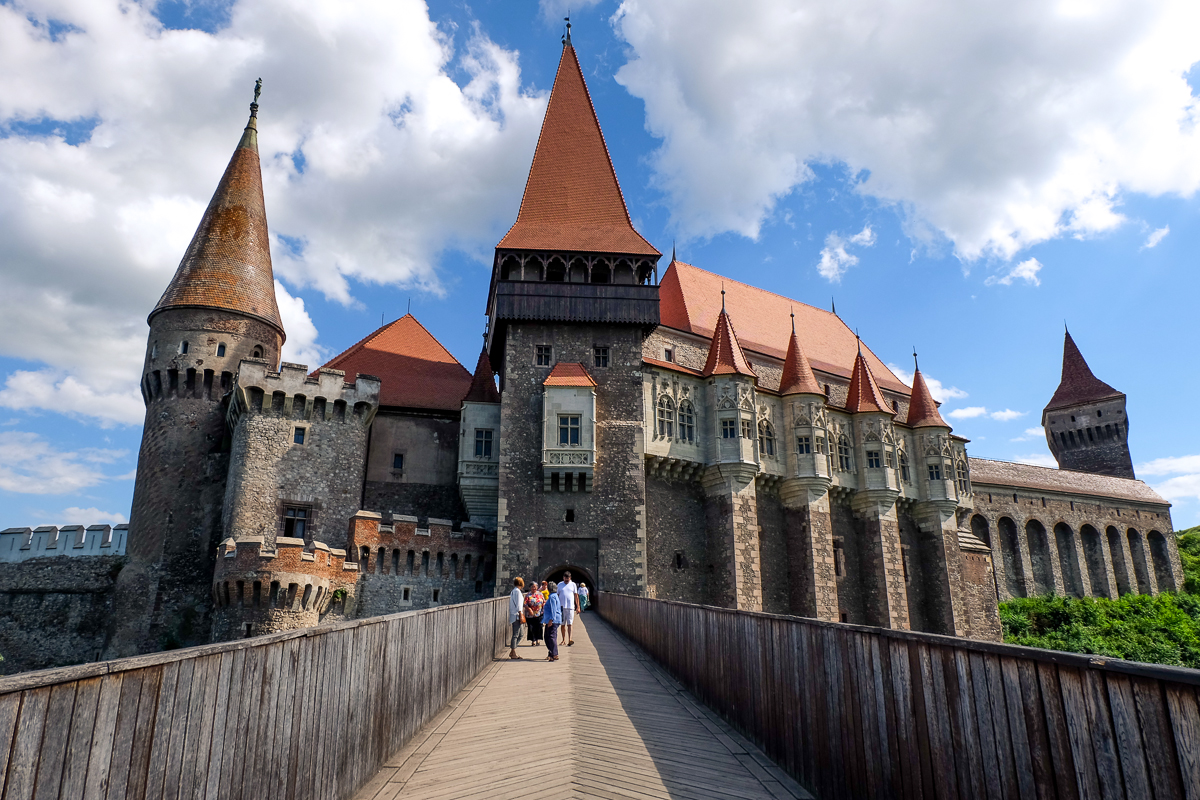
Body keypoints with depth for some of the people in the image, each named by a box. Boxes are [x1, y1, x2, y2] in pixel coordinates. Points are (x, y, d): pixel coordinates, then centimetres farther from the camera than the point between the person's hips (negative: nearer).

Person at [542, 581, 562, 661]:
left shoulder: (552, 597, -14)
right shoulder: (555, 596, 17)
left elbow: (553, 609, -20)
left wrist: (551, 619, -23)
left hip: (552, 621, -10)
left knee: (551, 637, -10)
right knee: (548, 637, 15)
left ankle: (555, 655, -10)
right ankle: (551, 653, 21)